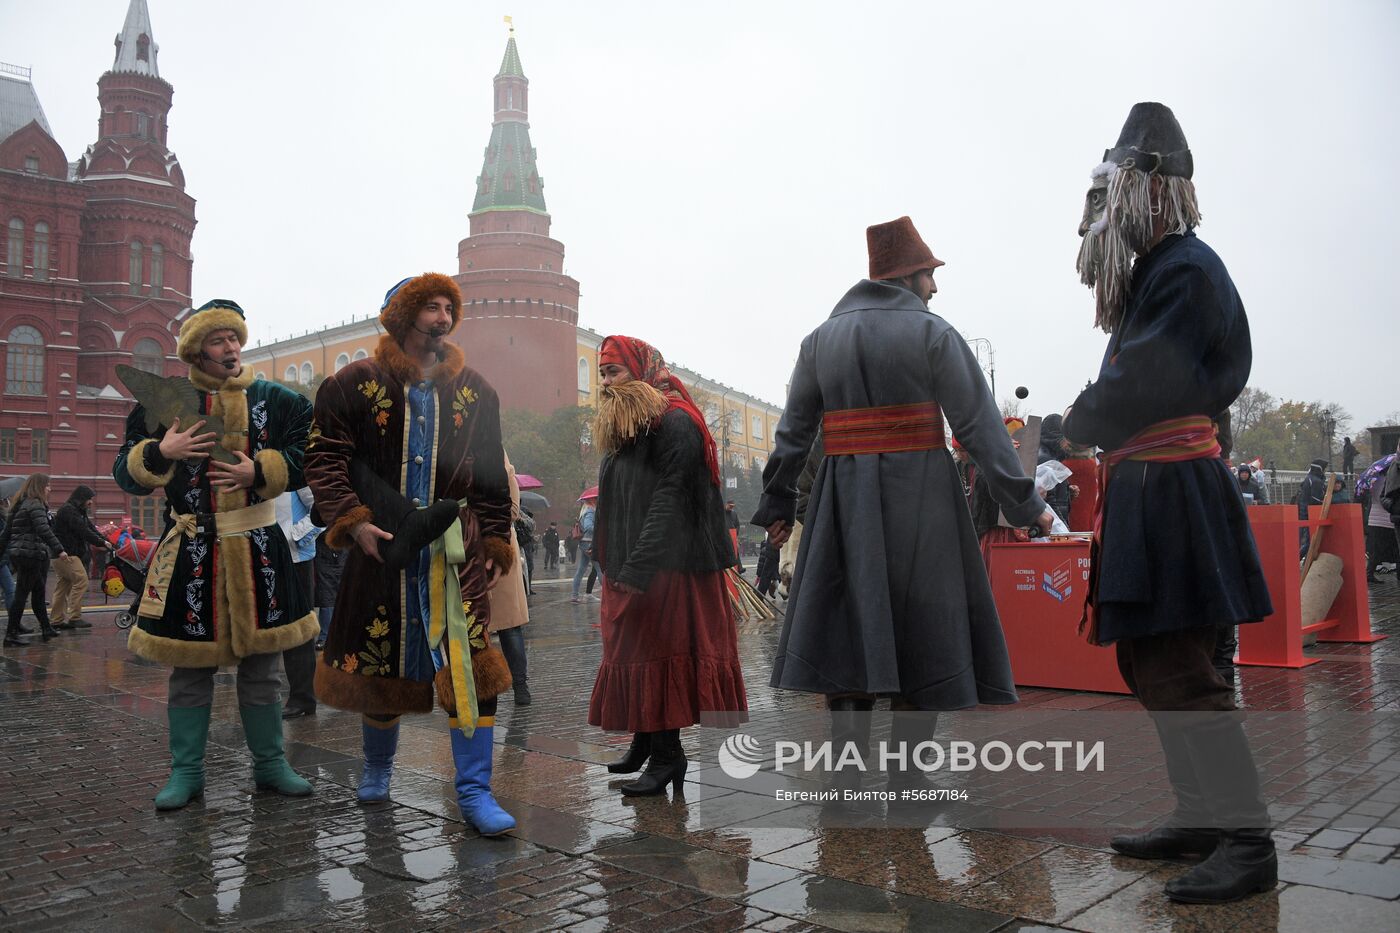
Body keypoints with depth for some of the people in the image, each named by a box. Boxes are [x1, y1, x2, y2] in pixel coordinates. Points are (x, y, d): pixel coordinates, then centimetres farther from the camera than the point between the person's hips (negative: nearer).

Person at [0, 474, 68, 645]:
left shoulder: (19, 505, 17)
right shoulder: (35, 505, -11)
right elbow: (44, 530, -22)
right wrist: (59, 550, -24)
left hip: (16, 553, 9)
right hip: (31, 555, -9)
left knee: (38, 592, 16)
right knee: (22, 594, -6)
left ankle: (46, 628, 23)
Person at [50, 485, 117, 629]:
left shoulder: (79, 512, 19)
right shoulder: (68, 510, -13)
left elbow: (91, 529, 11)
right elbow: (83, 531, -20)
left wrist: (108, 542, -2)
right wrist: (102, 543, -18)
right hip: (65, 553, -10)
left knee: (64, 585, 10)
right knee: (81, 581, -13)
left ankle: (56, 620, 14)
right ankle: (74, 617, -12)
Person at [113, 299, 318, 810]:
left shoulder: (273, 400, 4)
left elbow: (308, 456, 0)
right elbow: (126, 473, 2)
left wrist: (258, 471, -15)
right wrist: (161, 452, -17)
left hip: (258, 551, 1)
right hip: (190, 553, -1)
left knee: (261, 666, 9)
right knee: (190, 670, 7)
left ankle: (270, 764, 22)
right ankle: (186, 771, 21)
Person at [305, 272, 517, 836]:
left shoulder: (474, 392, 10)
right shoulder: (356, 384, 2)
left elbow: (492, 476, 12)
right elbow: (323, 457, -2)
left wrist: (494, 542, 8)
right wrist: (353, 520, -14)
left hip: (455, 548, 1)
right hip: (382, 546, 0)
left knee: (471, 663, -11)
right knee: (379, 660, 11)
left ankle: (474, 790, -2)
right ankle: (377, 766, 38)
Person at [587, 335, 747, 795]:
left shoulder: (675, 424, -12)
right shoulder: (621, 428, 17)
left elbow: (670, 500, -20)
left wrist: (636, 569, -24)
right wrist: (613, 567, 11)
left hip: (667, 568, -9)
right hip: (627, 571, 9)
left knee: (656, 651, -6)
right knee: (634, 651, 12)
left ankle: (666, 754, 2)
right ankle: (644, 744, 24)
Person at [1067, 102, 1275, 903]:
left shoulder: (1186, 269, -12)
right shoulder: (1153, 271, 19)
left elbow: (1137, 389, -18)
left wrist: (1079, 423, -1)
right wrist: (1099, 420, 1)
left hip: (1173, 493, -10)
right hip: (1146, 489, 10)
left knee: (1178, 671, -9)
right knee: (1149, 661, 13)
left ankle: (1249, 842, 0)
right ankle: (1200, 817, 22)